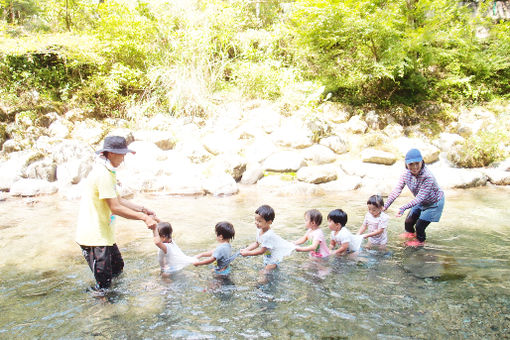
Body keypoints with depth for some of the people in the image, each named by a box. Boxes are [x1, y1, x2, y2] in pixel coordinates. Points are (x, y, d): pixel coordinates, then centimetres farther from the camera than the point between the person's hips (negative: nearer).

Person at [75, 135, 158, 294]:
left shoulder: (107, 171, 12)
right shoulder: (103, 174, -22)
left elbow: (118, 200, 18)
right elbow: (115, 208, -22)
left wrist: (142, 209, 12)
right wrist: (144, 217, -18)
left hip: (103, 234, 11)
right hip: (93, 238, -11)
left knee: (117, 267, 25)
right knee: (103, 284, -3)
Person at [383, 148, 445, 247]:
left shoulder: (428, 177, -39)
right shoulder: (406, 173, -21)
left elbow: (420, 197, -40)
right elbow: (397, 190, -22)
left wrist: (403, 208, -50)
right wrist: (386, 205, -31)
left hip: (434, 203, -6)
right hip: (421, 202, 6)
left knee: (420, 225, -2)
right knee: (408, 221, 14)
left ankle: (420, 240, 33)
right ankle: (411, 233, 51)